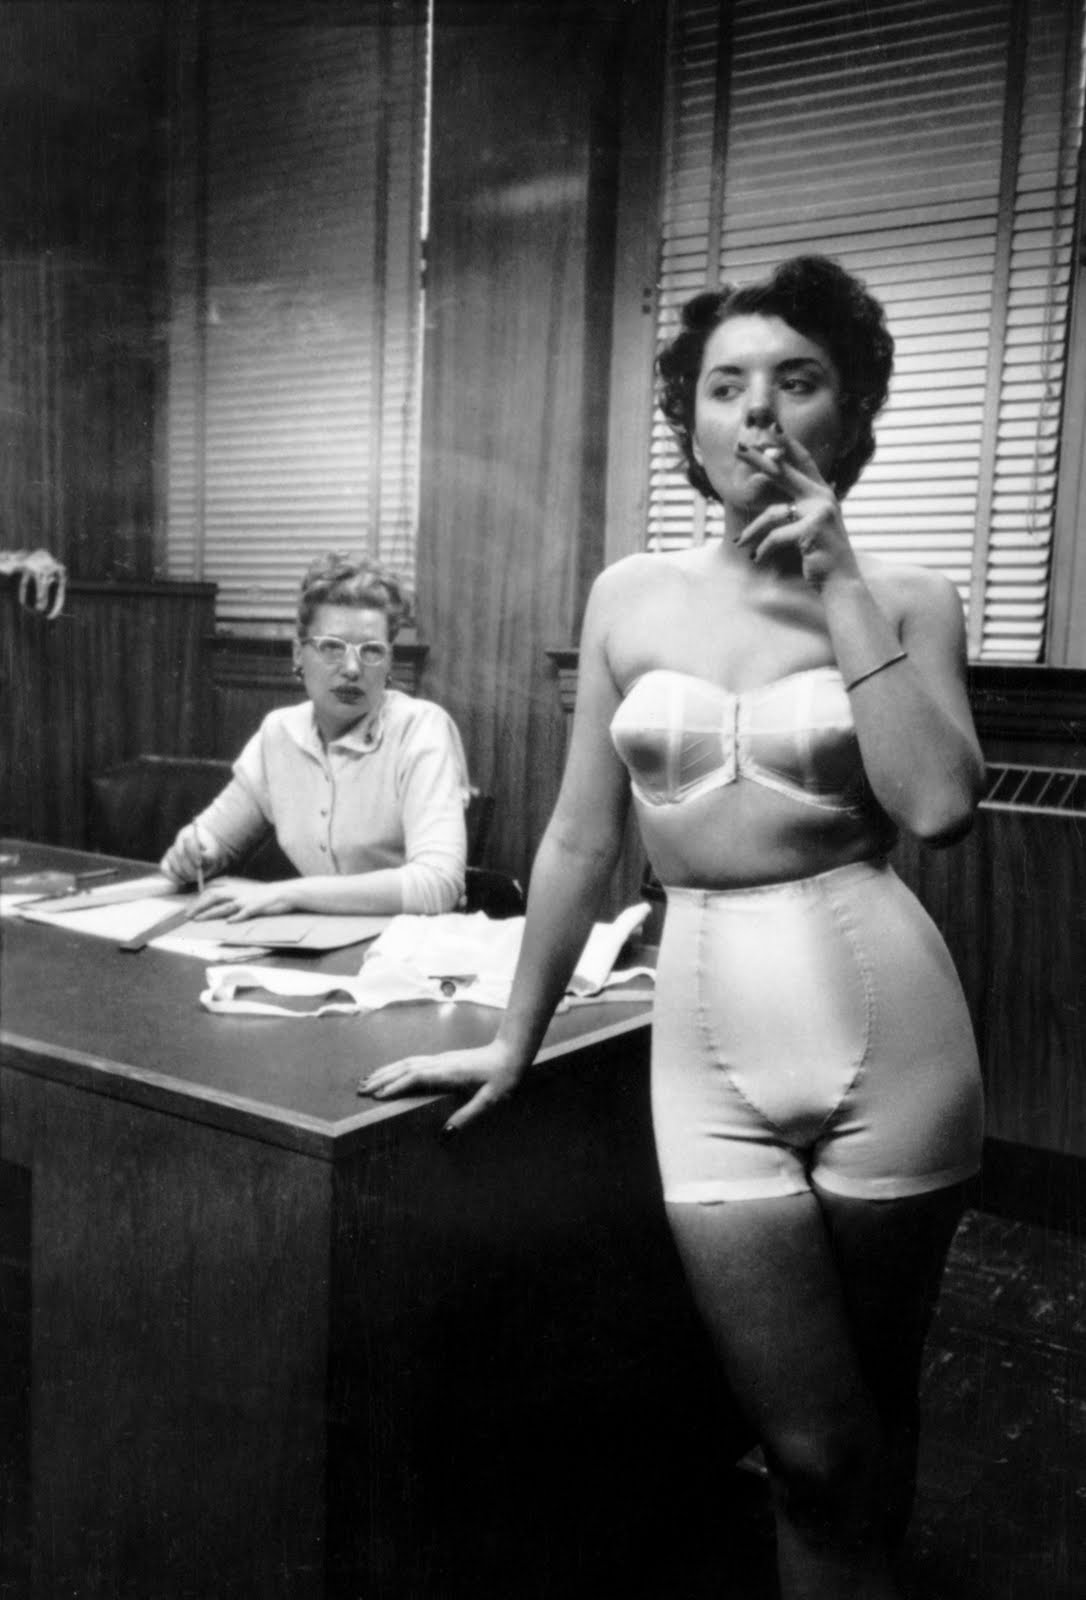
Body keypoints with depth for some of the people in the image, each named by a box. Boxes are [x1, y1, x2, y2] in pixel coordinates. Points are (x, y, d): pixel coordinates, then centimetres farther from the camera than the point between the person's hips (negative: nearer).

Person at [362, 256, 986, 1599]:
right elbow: (579, 842, 8)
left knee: (877, 1411, 17)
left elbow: (938, 806, -17)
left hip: (881, 1017, 0)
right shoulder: (630, 599, 5)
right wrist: (513, 1042, 10)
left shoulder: (905, 601, 1)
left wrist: (838, 593, -13)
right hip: (704, 1033, 1)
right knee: (812, 1451, 5)